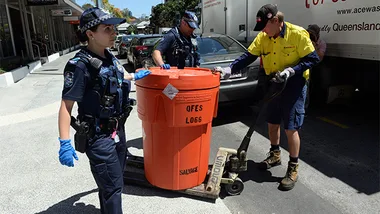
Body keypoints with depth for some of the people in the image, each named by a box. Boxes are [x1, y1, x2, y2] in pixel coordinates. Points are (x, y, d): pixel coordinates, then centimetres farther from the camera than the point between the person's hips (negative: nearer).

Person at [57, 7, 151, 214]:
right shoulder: (80, 65, -21)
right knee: (112, 186, 1)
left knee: (112, 181, 22)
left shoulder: (109, 57, 3)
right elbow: (66, 106, -20)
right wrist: (64, 143, -24)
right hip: (98, 137, -8)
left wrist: (135, 76, 34)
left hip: (117, 131, 8)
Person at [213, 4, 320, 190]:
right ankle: (275, 155, 39)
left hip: (293, 85, -6)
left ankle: (293, 169, 12)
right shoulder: (262, 38, -2)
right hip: (273, 85, 6)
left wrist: (290, 71, -25)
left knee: (291, 128, -3)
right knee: (272, 123, 16)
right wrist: (228, 70, -19)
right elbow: (247, 57, -5)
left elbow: (313, 59, -13)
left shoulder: (298, 34, -16)